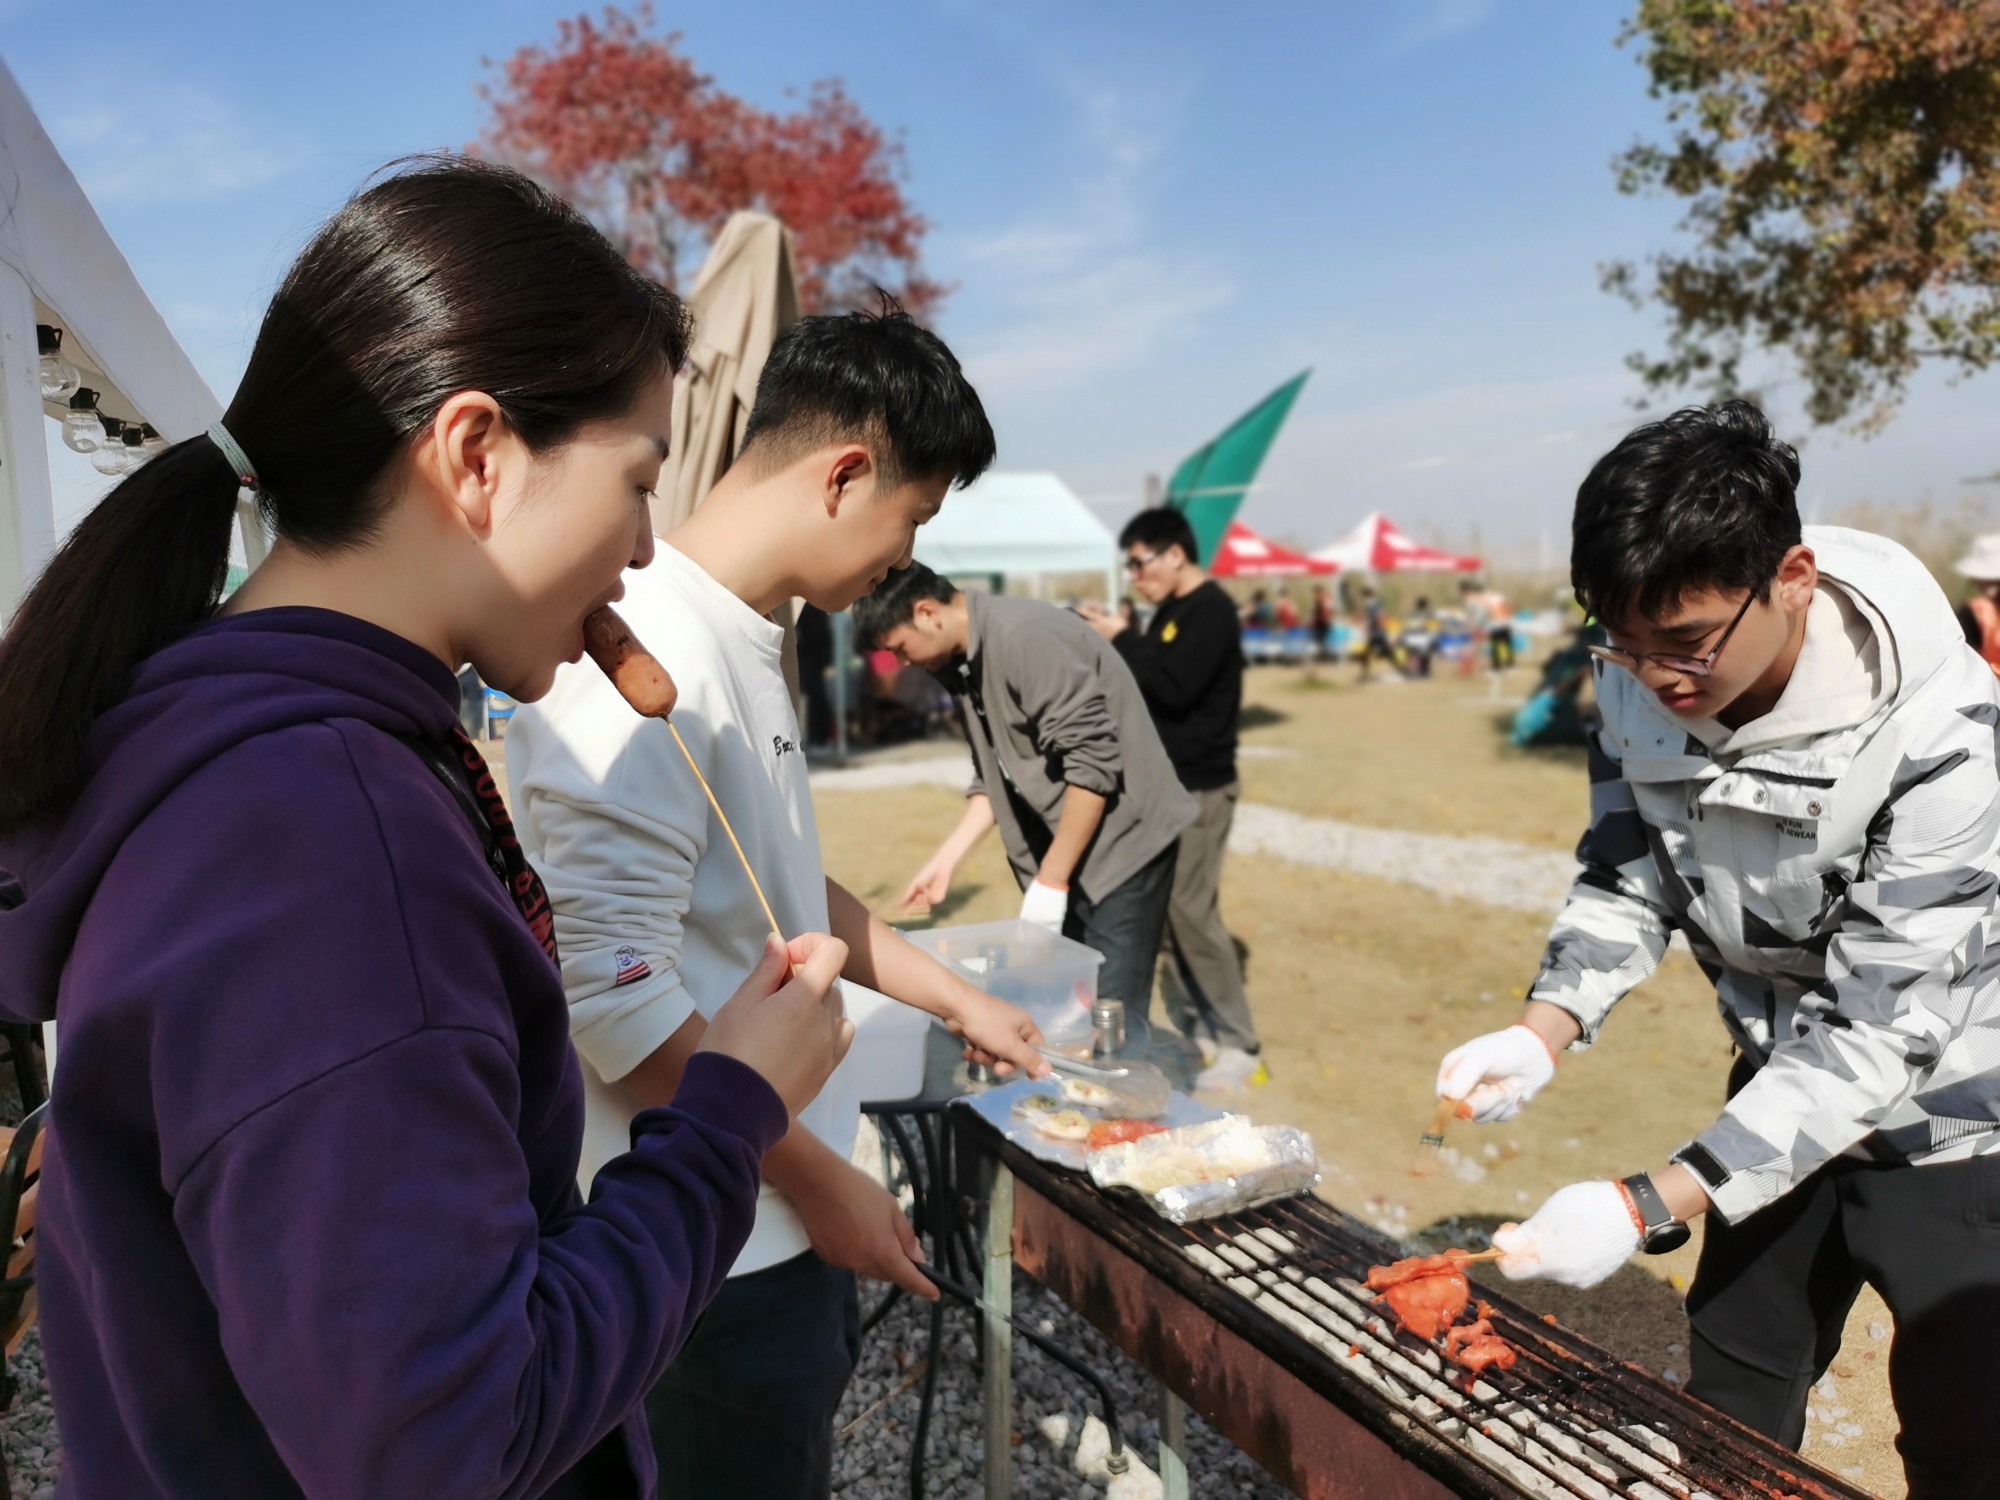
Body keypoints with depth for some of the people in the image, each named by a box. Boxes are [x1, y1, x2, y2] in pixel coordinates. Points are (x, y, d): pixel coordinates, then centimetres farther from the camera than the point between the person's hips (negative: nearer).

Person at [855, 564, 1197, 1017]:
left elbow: (1093, 766, -24)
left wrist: (1050, 881, -19)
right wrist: (945, 859, 7)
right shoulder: (966, 662, 7)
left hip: (1123, 838, -9)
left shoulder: (1026, 638, -22)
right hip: (1064, 848, 9)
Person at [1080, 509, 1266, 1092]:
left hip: (1198, 788, -9)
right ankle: (1190, 1030, 21)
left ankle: (1238, 1047, 0)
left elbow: (1174, 687, -24)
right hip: (1166, 783, 9)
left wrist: (1122, 640, -15)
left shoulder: (1211, 611, -14)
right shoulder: (1173, 611, 14)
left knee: (1192, 911, -9)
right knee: (1168, 910, 11)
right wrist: (1113, 647, 2)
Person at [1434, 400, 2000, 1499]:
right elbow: (1627, 876, -4)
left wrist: (1651, 1207, -36)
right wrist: (1544, 1031, -22)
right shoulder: (1639, 688, -15)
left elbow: (1876, 1034, -30)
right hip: (1787, 1090, 5)